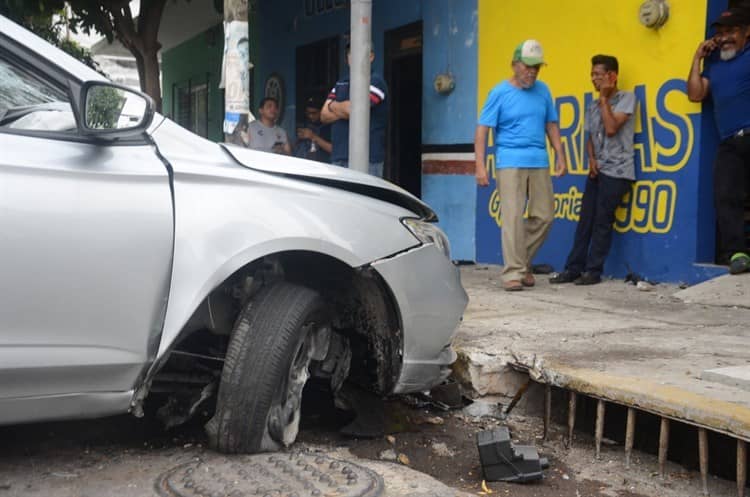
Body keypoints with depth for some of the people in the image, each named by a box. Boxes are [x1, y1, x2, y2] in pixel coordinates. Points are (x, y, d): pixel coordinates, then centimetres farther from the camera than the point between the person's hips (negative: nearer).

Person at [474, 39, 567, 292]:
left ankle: (522, 262, 22)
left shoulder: (542, 90, 12)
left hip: (539, 163, 5)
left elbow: (551, 125, 20)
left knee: (544, 216, 4)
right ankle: (513, 272, -5)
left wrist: (560, 156, 12)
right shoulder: (500, 93, -1)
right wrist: (480, 165, -13)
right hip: (510, 163, -5)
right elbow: (482, 129, -5)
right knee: (513, 217, -9)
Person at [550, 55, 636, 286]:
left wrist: (604, 98, -8)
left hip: (617, 171, -6)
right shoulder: (593, 106, 16)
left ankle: (593, 271, 0)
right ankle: (573, 268, 5)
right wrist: (592, 160, 1)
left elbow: (612, 128, -15)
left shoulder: (626, 98, -4)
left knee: (602, 221, -6)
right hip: (598, 170, 6)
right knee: (585, 220, 2)